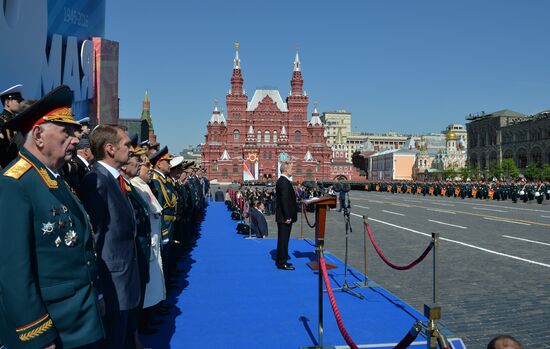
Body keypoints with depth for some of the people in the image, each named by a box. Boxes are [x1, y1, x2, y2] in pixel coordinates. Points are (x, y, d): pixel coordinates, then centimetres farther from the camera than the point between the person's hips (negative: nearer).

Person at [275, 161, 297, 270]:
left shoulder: (281, 181, 13)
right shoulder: (285, 182, -19)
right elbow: (284, 200, -24)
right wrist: (287, 217, -22)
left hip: (283, 216, 10)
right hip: (284, 217, -10)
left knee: (283, 239, 17)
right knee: (283, 239, -2)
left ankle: (281, 260, 27)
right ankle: (282, 263, 6)